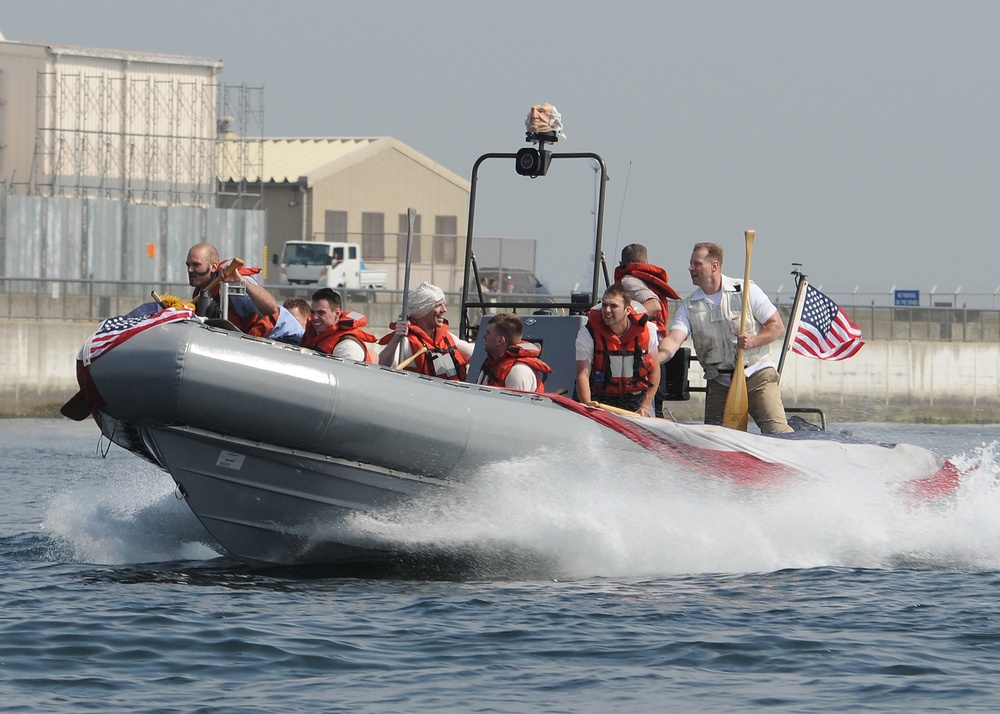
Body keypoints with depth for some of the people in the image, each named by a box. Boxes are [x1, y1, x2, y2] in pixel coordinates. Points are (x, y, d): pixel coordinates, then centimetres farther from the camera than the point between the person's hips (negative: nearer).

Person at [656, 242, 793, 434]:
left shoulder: (747, 291, -1)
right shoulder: (689, 306, 5)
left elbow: (777, 327, 1)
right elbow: (674, 340, -11)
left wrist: (752, 341, -18)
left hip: (757, 374, -3)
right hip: (719, 381, 3)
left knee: (777, 431, -18)